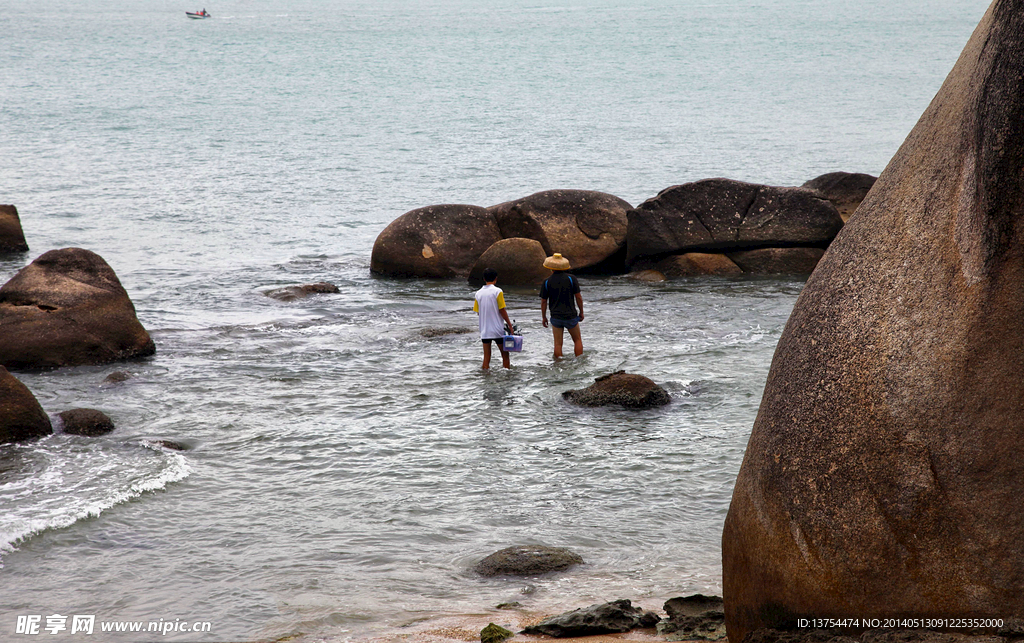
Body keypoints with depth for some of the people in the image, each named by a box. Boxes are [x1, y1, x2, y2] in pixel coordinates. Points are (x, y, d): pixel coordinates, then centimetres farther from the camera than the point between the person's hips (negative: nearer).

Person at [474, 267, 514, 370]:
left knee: (486, 356, 6)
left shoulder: (479, 293, 2)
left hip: (484, 330, 4)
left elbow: (478, 312, 8)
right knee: (505, 354, 8)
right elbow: (502, 311, -10)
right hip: (497, 329, -4)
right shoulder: (497, 291, -10)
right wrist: (509, 324, -3)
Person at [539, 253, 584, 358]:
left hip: (556, 317, 1)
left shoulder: (547, 282, -5)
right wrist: (581, 312, 7)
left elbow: (543, 301, 0)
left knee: (558, 344, 6)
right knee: (578, 340, 15)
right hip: (571, 317, -1)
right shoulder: (571, 279, -9)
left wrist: (543, 317, 12)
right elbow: (578, 297, -6)